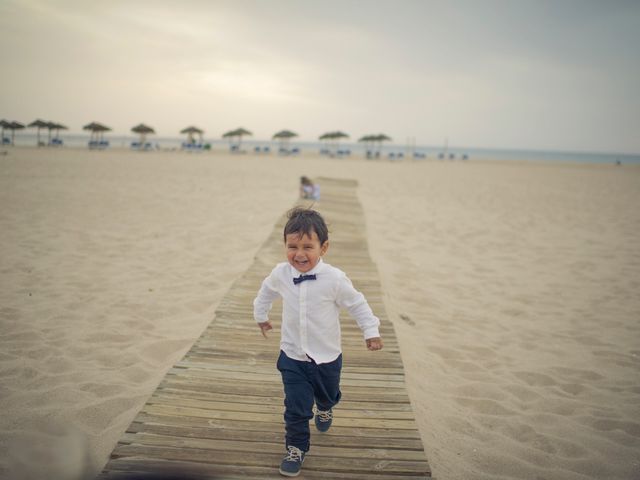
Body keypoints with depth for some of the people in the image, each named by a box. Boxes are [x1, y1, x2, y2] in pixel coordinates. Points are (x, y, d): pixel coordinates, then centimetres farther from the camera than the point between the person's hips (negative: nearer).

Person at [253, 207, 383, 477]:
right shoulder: (280, 274, -14)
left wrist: (371, 331, -6)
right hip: (292, 357, 0)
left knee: (327, 394, 26)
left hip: (327, 356, 0)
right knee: (295, 407, -3)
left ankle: (325, 409, 61)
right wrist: (261, 315, 23)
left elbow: (357, 304, -8)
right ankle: (296, 448, 20)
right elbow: (266, 292, 10)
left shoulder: (334, 278, -23)